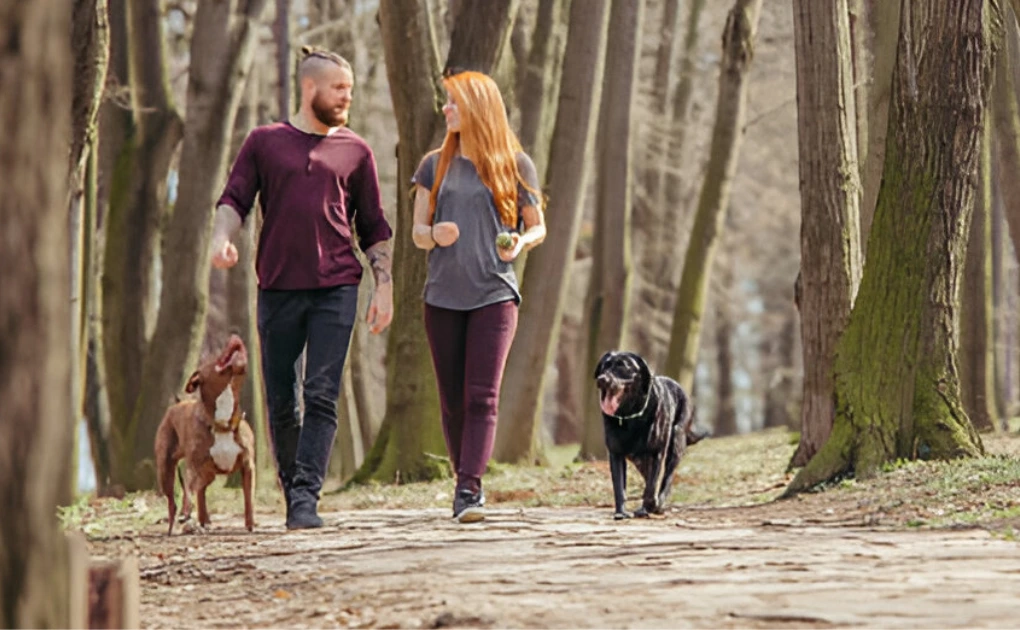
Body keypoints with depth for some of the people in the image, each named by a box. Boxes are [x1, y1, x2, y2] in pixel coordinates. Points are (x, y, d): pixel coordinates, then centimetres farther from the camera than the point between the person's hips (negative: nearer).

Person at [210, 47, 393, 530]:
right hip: (278, 288, 0)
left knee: (322, 396, -11)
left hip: (336, 290, 0)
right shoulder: (264, 142, 11)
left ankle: (307, 496, -14)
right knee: (281, 402, 3)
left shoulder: (355, 151, 13)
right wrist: (221, 237, -16)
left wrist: (384, 287, 7)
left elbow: (374, 229, 15)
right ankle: (291, 493, 16)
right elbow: (234, 199, 5)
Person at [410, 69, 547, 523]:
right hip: (442, 297, 3)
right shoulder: (435, 165, 11)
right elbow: (416, 233, 11)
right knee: (453, 400, 5)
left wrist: (520, 243, -12)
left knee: (482, 396, -13)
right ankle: (467, 483, 18)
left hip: (494, 294, -3)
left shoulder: (514, 164, 4)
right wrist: (435, 234, -12)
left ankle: (469, 489, -20)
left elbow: (538, 226, 11)